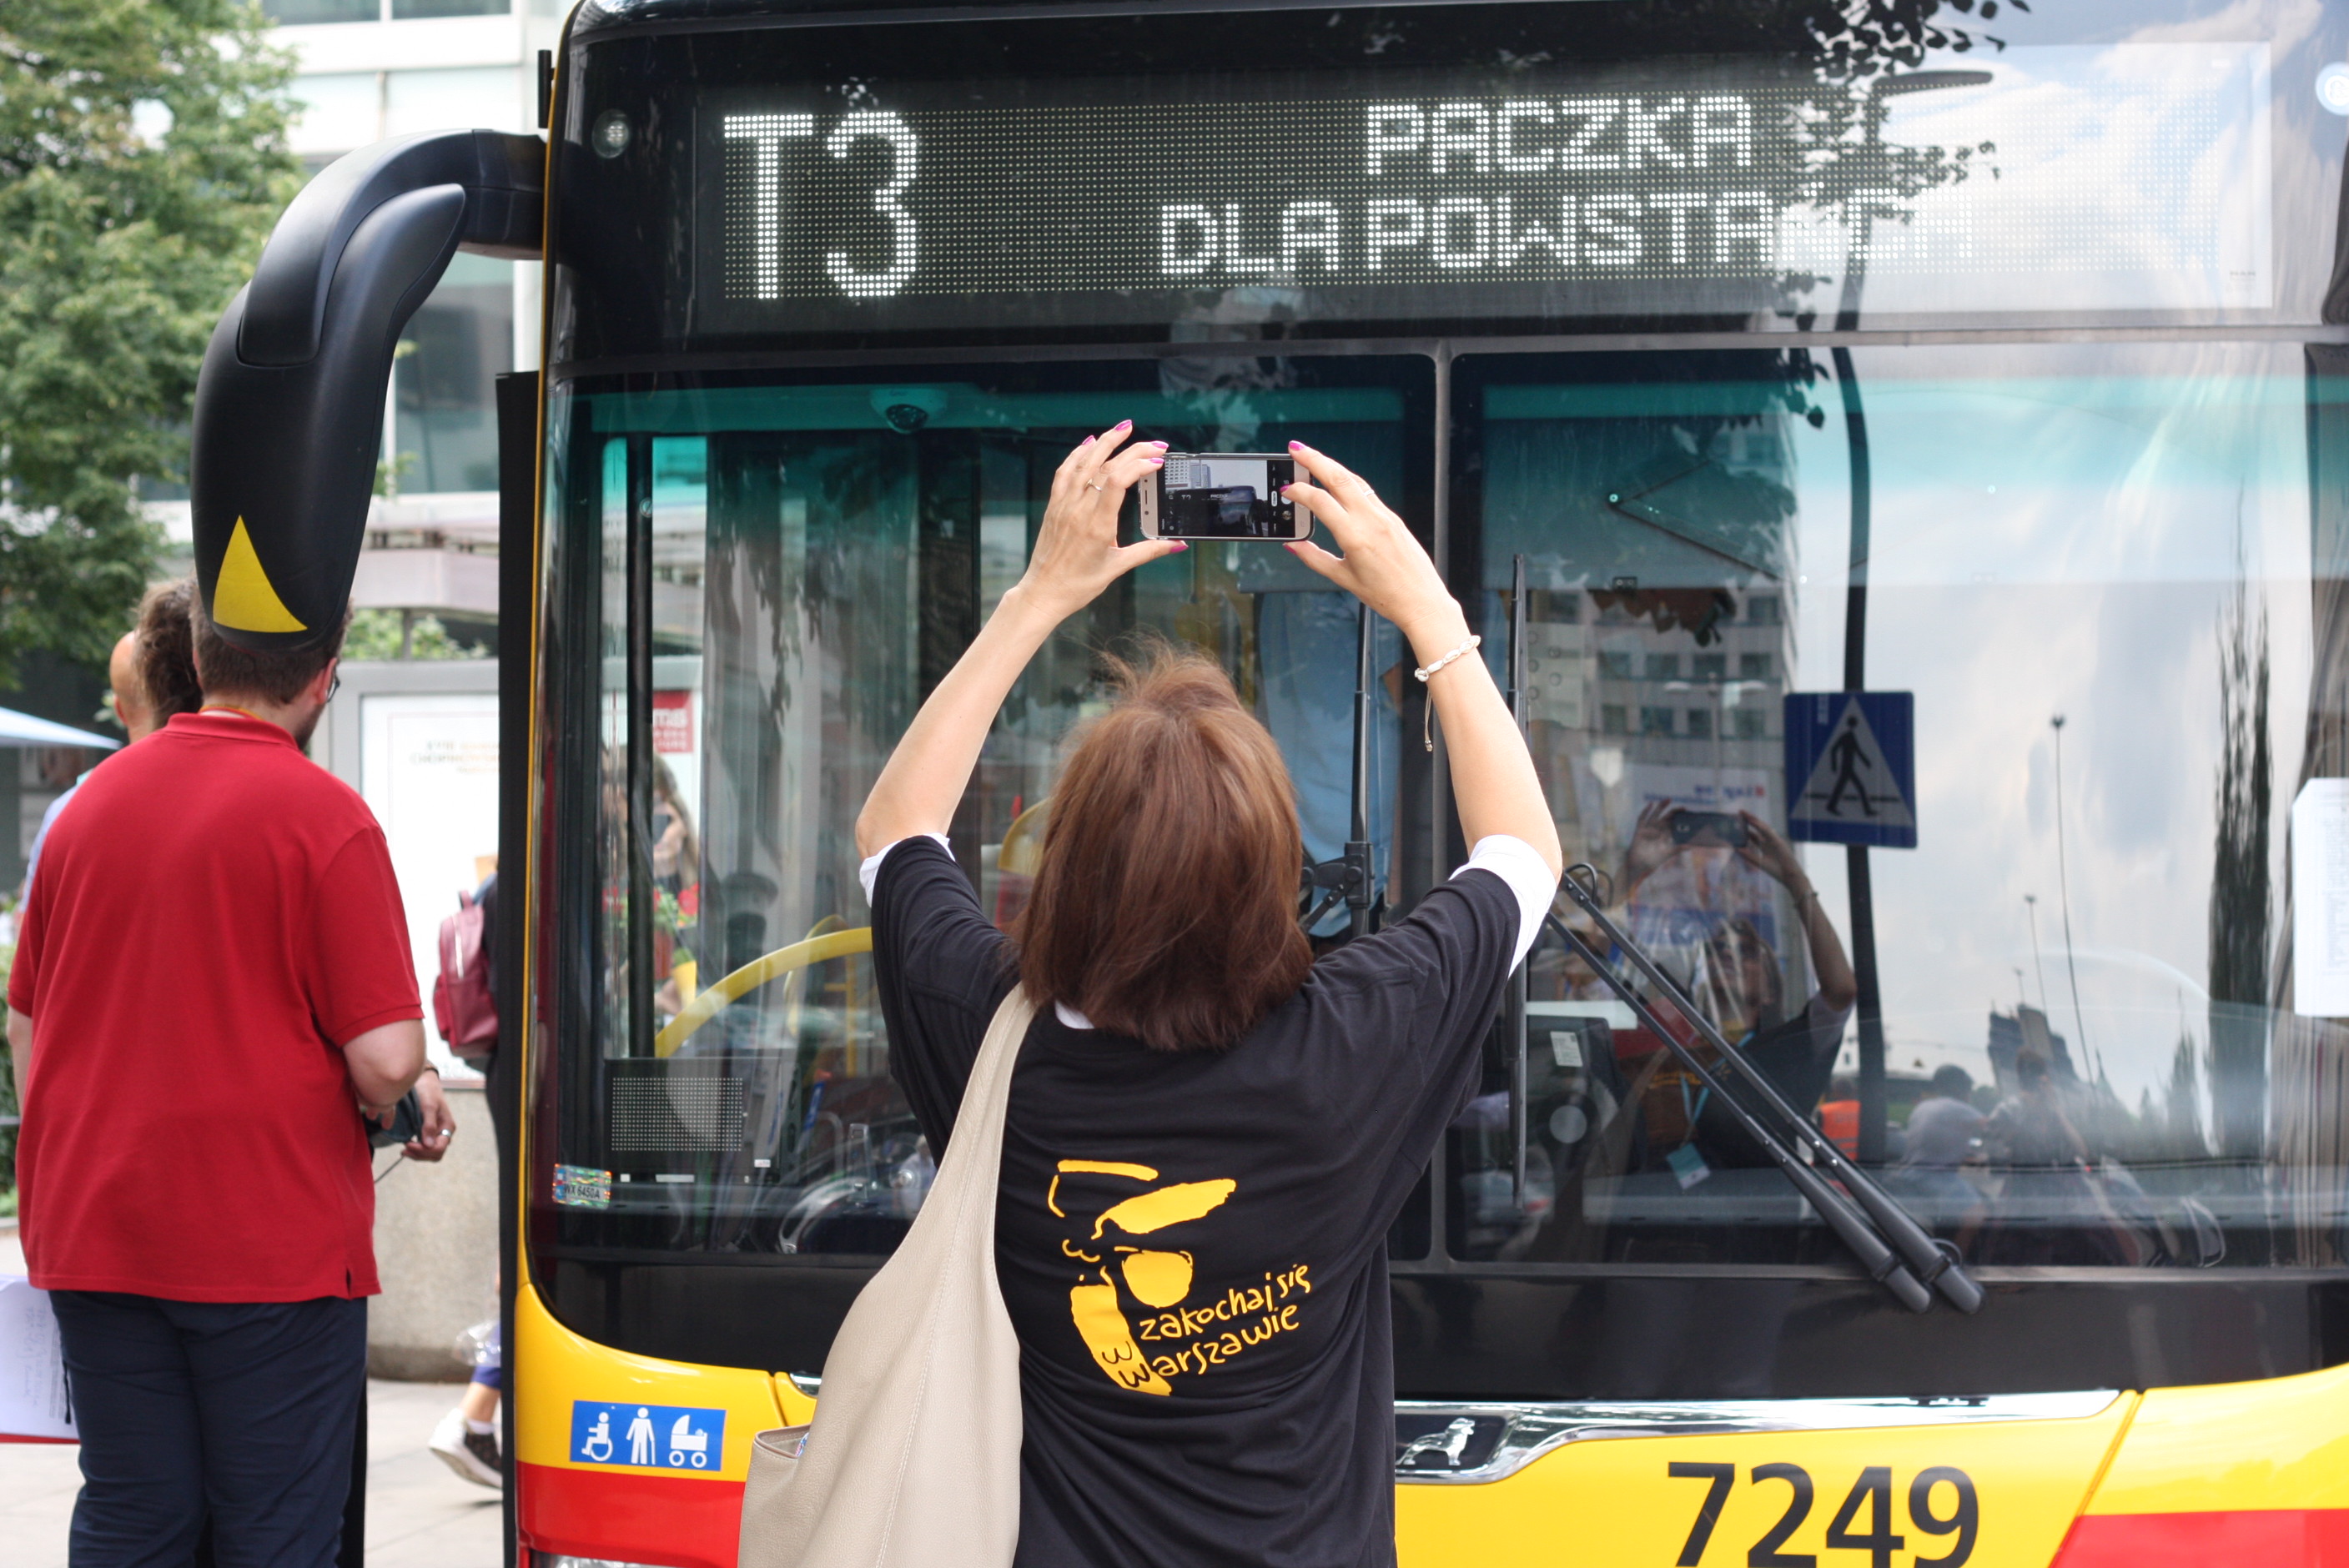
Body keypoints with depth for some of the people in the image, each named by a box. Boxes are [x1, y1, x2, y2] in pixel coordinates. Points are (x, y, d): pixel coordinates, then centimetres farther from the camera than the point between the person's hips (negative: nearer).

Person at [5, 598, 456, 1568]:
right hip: (271, 1245, -5)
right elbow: (387, 1058, -15)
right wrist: (383, 1104, 7)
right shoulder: (324, 815, -11)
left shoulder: (89, 804, 8)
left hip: (90, 1234, 5)